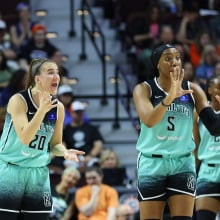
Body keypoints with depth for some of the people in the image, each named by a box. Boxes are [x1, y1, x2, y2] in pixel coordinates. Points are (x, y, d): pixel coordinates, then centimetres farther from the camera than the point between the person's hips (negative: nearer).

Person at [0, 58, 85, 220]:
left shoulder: (58, 107, 3)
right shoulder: (19, 100, -13)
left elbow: (55, 144, 11)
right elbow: (24, 138, -22)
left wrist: (65, 152, -12)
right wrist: (42, 110, -30)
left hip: (39, 173, 5)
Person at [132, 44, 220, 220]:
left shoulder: (192, 90, 1)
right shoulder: (144, 89, -6)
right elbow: (148, 120, -25)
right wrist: (170, 97, -40)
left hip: (183, 163, 2)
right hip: (152, 163, -2)